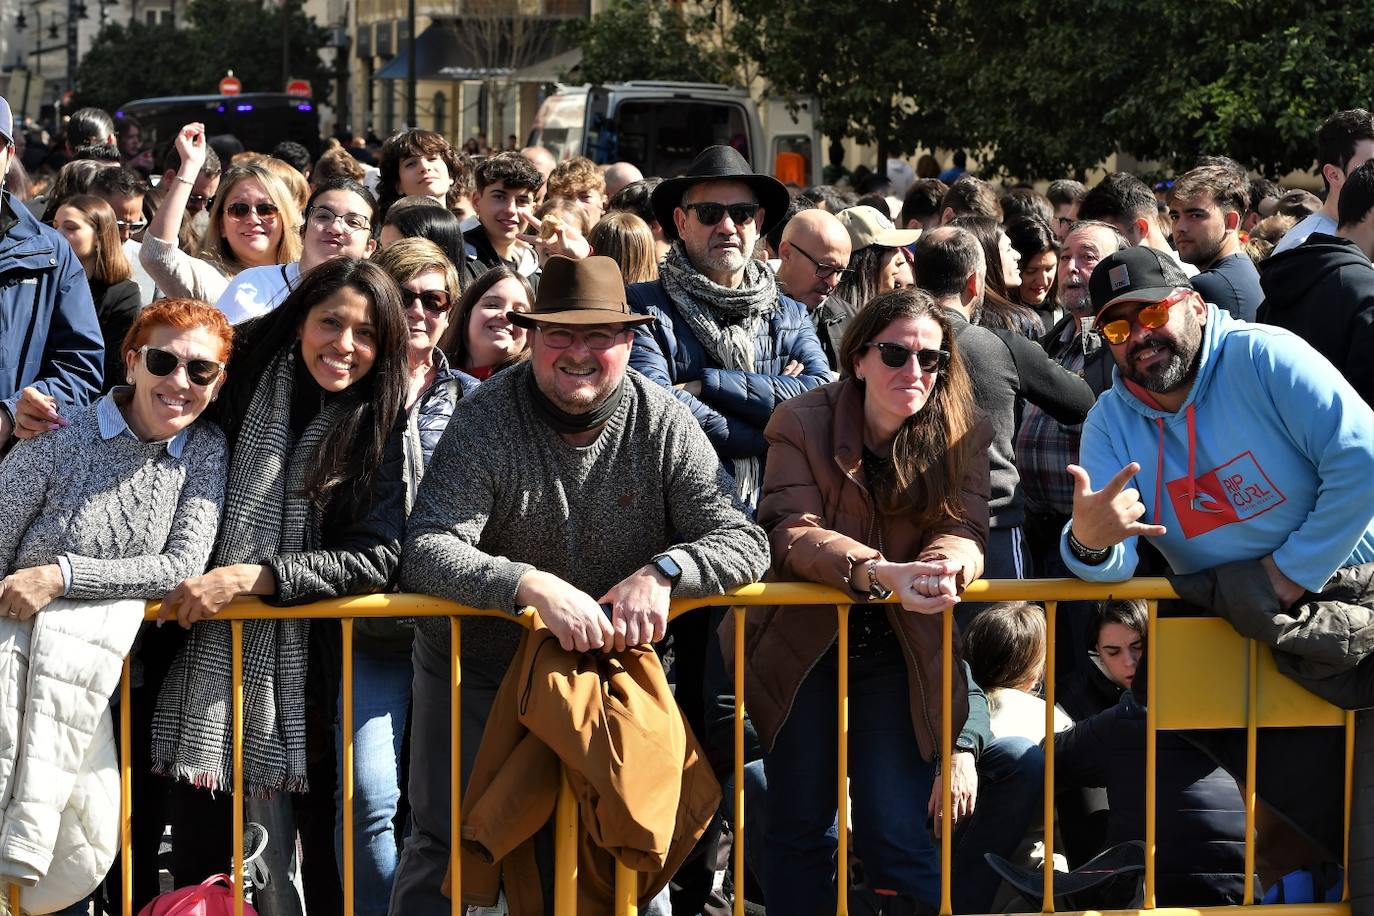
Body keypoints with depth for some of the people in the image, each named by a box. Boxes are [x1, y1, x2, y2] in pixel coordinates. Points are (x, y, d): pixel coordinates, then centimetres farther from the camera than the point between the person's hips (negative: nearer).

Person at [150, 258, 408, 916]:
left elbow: (374, 560, -6)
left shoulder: (382, 433, 3)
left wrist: (249, 576, -15)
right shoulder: (241, 384, 6)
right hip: (207, 653, 1)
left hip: (302, 663, -1)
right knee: (199, 853, -1)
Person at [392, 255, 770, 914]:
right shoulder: (486, 422, -16)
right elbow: (426, 550, -27)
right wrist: (535, 586, -42)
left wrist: (660, 571, -32)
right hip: (478, 666, -2)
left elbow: (740, 540, -12)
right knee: (445, 846, -2)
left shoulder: (664, 424, -8)